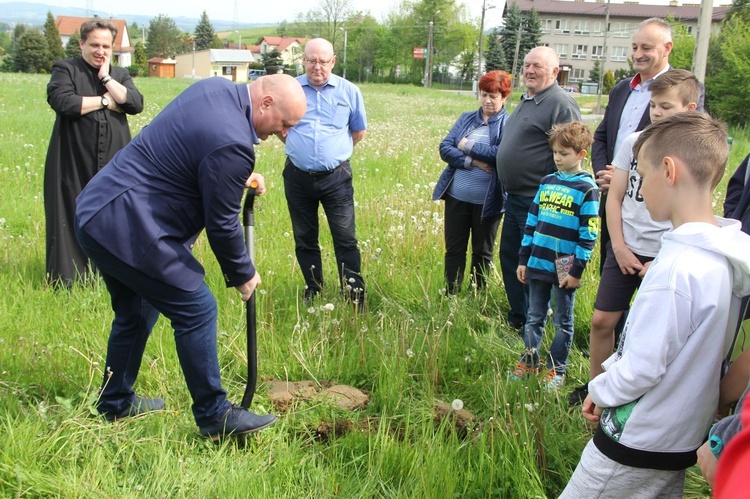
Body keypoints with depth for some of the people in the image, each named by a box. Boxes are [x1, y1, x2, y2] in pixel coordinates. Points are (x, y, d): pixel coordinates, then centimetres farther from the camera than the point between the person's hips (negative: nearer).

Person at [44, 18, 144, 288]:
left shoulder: (120, 75, 16)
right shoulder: (65, 69, 5)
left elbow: (136, 104, -2)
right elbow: (62, 101, -14)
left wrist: (106, 78, -4)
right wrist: (105, 101, -6)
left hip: (114, 165, 3)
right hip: (74, 165, -3)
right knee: (72, 220, 0)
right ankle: (67, 280, 8)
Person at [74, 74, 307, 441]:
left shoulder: (215, 88, 5)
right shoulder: (231, 143, -23)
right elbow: (222, 224, -14)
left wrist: (241, 176, 13)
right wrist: (242, 275, 1)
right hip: (127, 229, -11)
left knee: (136, 313, 22)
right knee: (196, 310, -3)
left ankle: (114, 404, 37)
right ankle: (214, 416, 7)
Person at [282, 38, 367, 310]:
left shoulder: (349, 91, 0)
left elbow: (359, 131, 13)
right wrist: (298, 147, 12)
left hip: (336, 177, -2)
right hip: (298, 177, 2)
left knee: (345, 239, -4)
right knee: (304, 240, 12)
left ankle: (356, 295, 3)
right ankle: (313, 291, 27)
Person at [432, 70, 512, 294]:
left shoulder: (509, 124, -4)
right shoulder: (466, 118, 10)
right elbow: (445, 148, 0)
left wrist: (468, 146, -12)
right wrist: (471, 161, -15)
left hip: (487, 201, -4)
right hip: (457, 196, 4)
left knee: (482, 253, 12)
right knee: (454, 250, 10)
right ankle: (450, 296, 21)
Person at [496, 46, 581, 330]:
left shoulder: (561, 104, -14)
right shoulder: (526, 102, 16)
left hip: (539, 202, -10)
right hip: (514, 197, 10)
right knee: (509, 258, 16)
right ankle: (516, 318, 31)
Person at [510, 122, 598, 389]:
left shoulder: (587, 188, -8)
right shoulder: (547, 182, 8)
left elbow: (588, 235, -11)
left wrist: (577, 271, -13)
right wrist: (523, 259, 9)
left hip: (565, 270, -5)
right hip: (538, 265, 5)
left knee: (563, 322, 10)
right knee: (534, 317, 14)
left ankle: (557, 370, 20)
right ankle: (529, 362, 27)